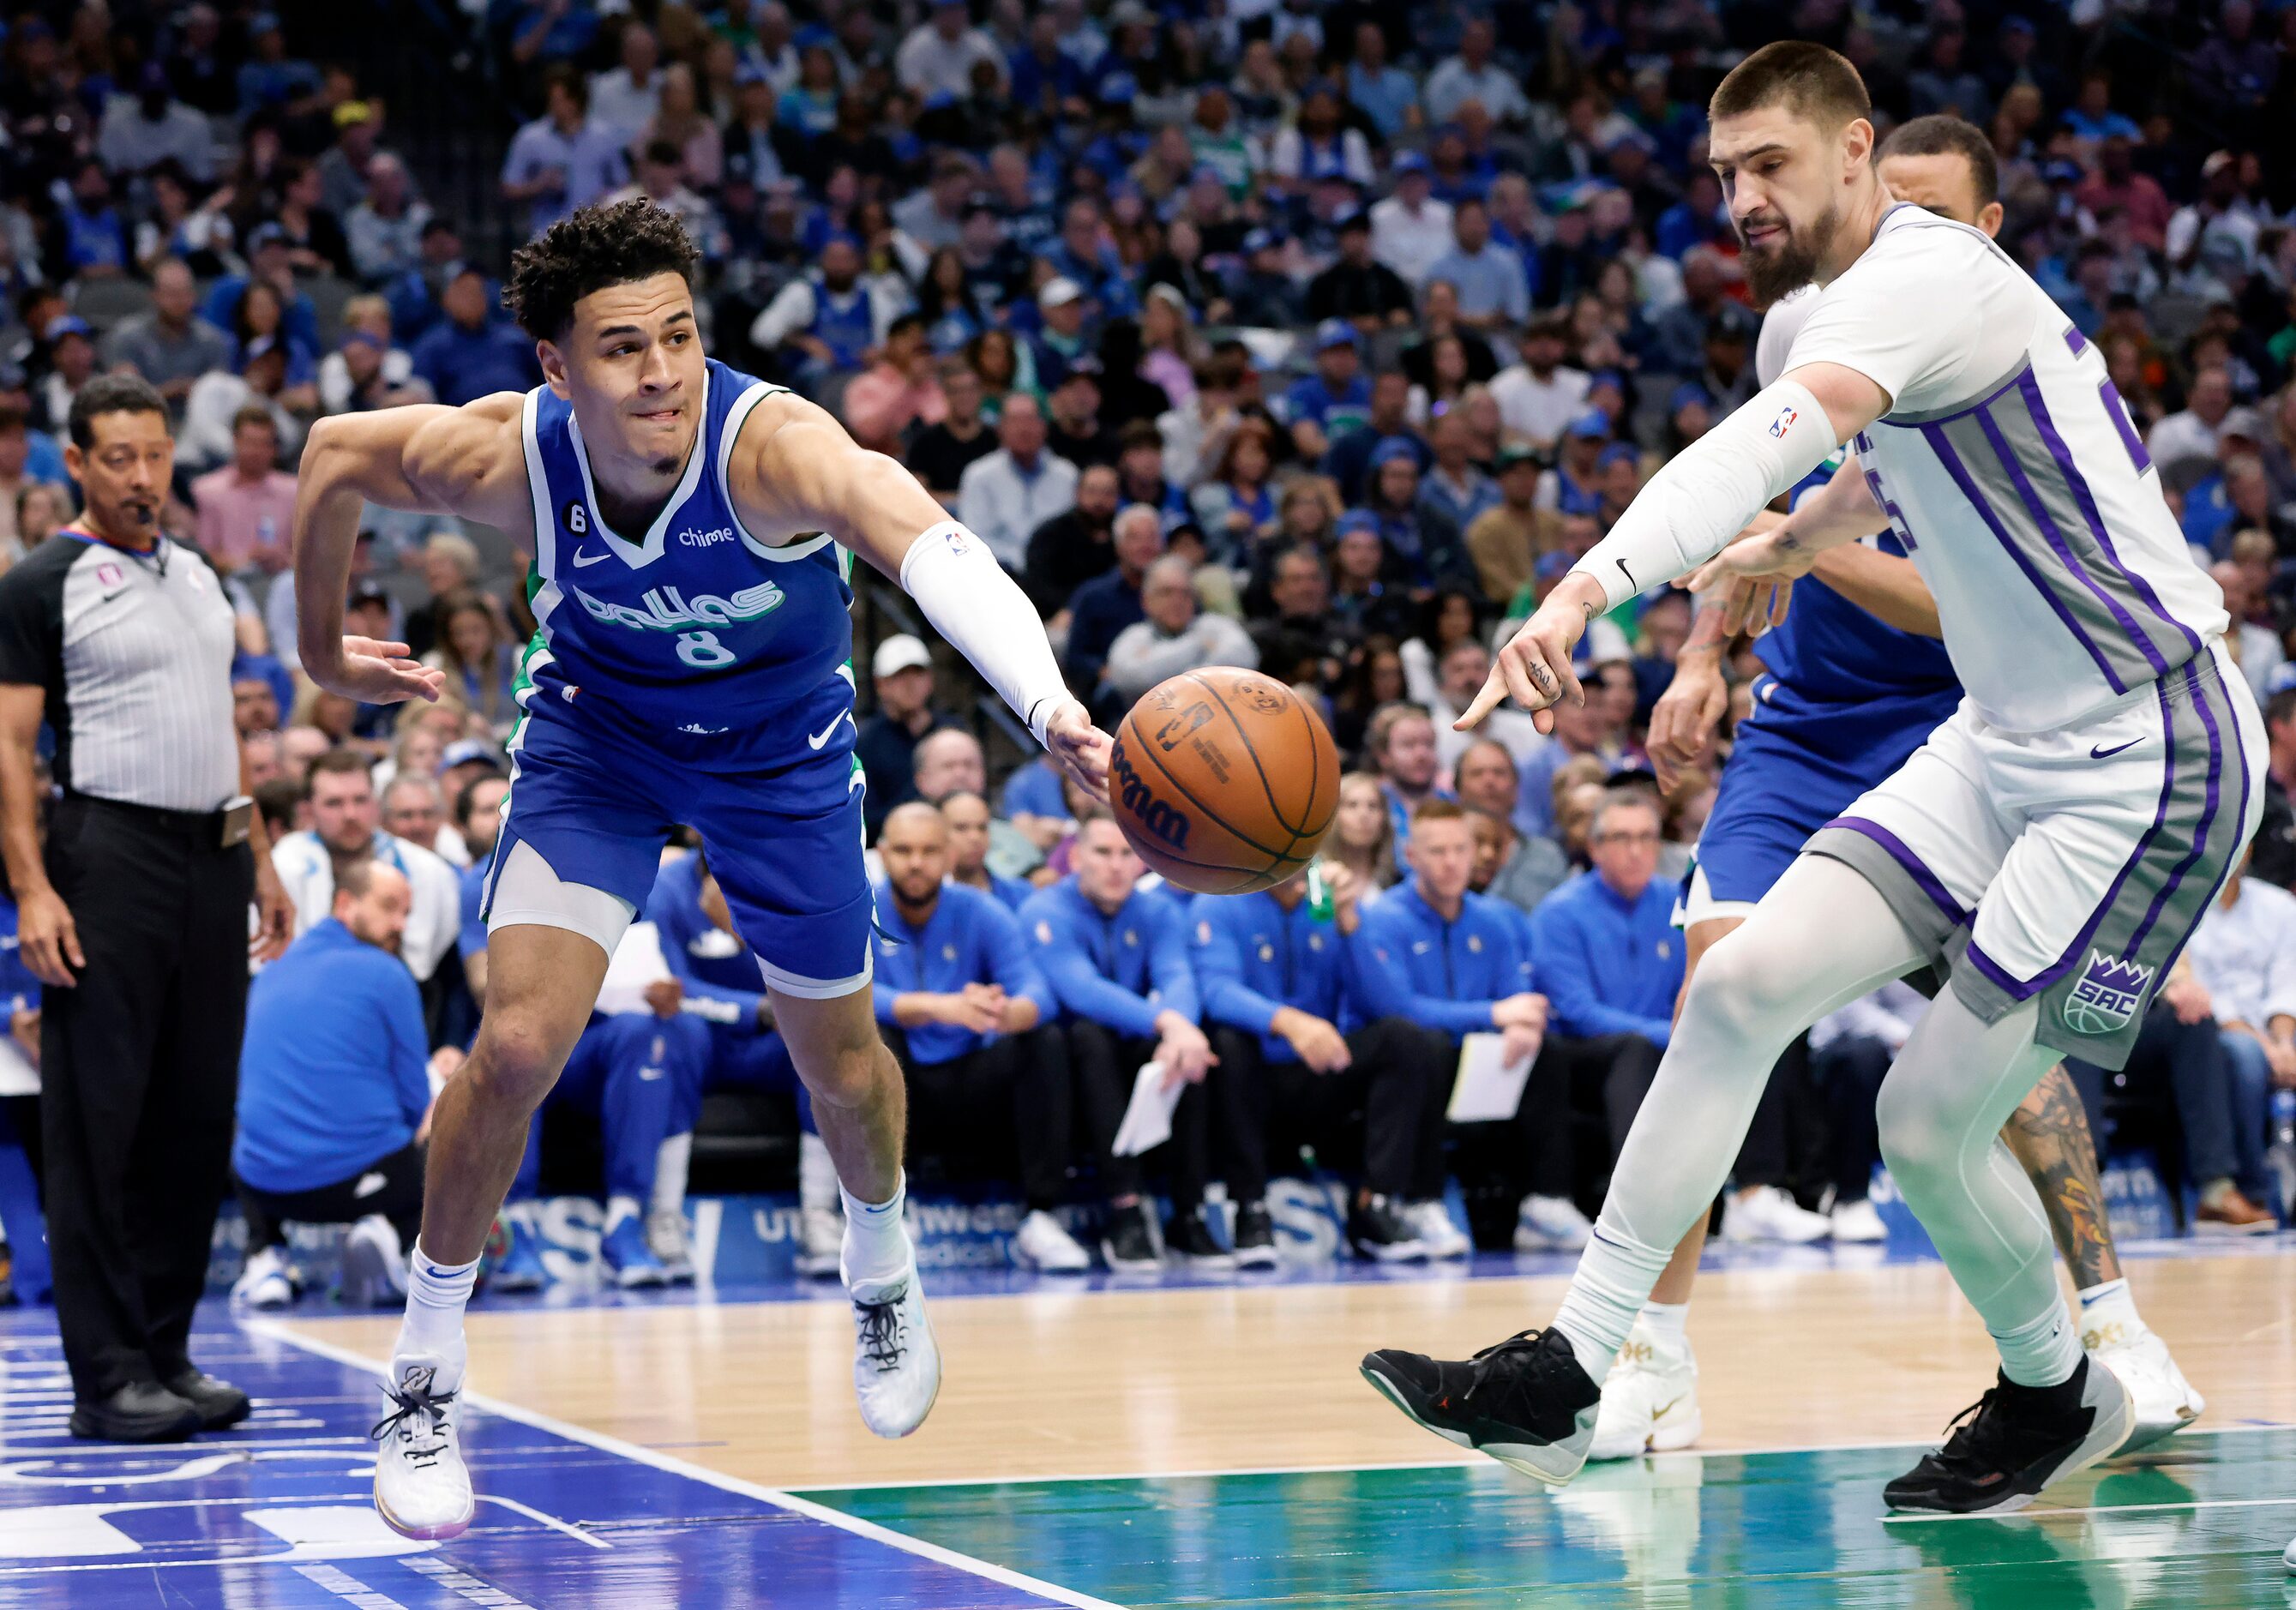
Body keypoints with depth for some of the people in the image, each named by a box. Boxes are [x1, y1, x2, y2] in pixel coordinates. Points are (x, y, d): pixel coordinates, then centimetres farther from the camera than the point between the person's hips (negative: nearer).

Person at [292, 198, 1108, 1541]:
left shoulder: (771, 443, -39)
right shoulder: (508, 455, -30)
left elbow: (934, 548, -59)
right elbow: (338, 450, -8)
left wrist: (1051, 706, -78)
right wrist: (323, 650, 2)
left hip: (784, 743, 0)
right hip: (598, 731, 1)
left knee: (841, 1060, 12)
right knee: (517, 1047, -13)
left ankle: (884, 1272, 47)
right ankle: (424, 1387, 4)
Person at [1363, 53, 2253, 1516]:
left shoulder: (1924, 274, -19)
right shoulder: (1860, 303, 11)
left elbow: (1773, 440, -39)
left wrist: (1589, 587, -52)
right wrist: (1795, 542, 46)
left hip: (2148, 764, -9)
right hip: (2005, 741, 9)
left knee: (1931, 1119, -8)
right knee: (1745, 981, -5)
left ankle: (2059, 1399, 21)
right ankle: (1569, 1378, -5)